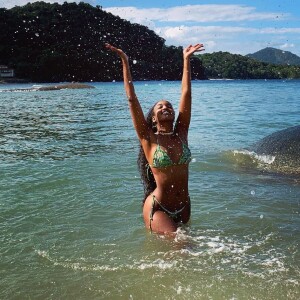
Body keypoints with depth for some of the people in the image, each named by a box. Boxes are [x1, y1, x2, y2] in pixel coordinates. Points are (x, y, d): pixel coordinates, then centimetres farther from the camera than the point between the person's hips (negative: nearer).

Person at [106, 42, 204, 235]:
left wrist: (186, 60, 6)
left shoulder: (181, 135, 2)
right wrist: (125, 62, -8)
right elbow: (132, 99, -9)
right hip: (158, 208, -5)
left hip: (184, 206, 5)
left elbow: (186, 94, 3)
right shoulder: (149, 139, -7)